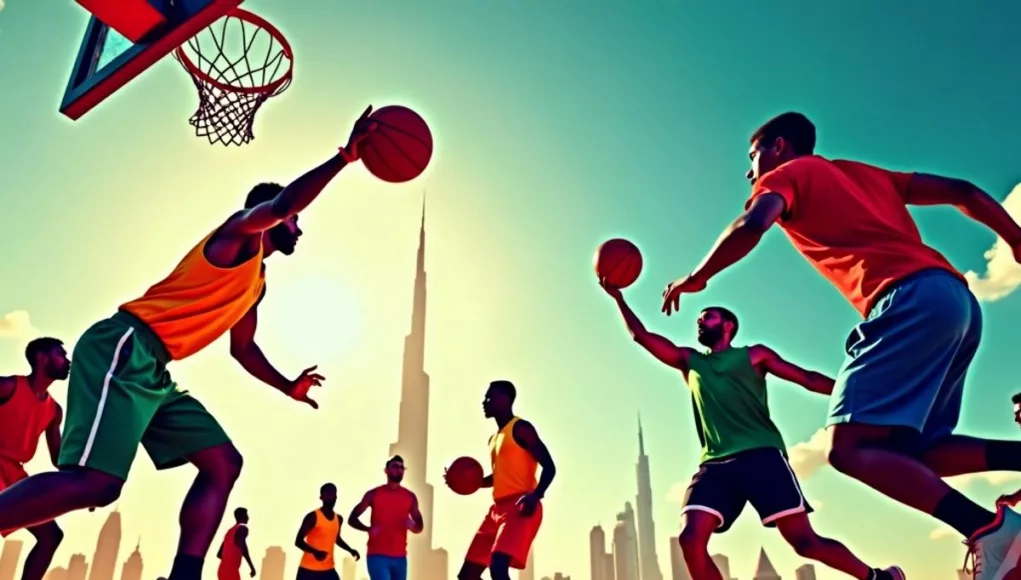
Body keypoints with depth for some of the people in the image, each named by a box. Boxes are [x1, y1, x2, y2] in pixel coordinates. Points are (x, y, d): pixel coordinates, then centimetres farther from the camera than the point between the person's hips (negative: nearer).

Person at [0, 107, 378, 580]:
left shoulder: (257, 280, 25)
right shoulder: (239, 235, 0)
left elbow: (242, 347, 35)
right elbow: (280, 203, -23)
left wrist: (289, 387, 33)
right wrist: (346, 155, -19)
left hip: (153, 371, 10)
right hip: (125, 349, -10)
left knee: (224, 464, 5)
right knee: (96, 482, -23)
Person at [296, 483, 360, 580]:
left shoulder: (338, 519, 8)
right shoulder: (313, 517, -13)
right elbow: (298, 541, -15)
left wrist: (350, 550, 12)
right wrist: (314, 551, -32)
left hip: (328, 569, 6)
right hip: (308, 569, -6)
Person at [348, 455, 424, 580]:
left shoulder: (410, 496, 9)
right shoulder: (373, 494, 2)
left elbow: (420, 527, 13)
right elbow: (352, 519, 3)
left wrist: (412, 526, -12)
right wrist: (368, 529, -17)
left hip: (400, 557, 4)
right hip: (377, 556, -4)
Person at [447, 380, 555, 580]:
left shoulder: (520, 428, -4)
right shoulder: (494, 438, 22)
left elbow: (549, 466, -12)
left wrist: (535, 496, -29)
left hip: (520, 508, -10)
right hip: (498, 509, 10)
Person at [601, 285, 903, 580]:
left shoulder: (754, 355, 15)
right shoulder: (689, 361, 23)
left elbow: (808, 378, 12)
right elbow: (641, 335, 22)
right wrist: (618, 296, 16)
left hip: (761, 455, -3)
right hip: (715, 464, 3)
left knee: (804, 541, -6)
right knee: (690, 538, -18)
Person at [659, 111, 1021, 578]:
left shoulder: (785, 174, 11)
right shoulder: (866, 174, 32)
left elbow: (751, 226, -10)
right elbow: (964, 192, 27)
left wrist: (695, 278, 2)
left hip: (911, 300, -8)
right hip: (958, 298, 8)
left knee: (850, 448, -11)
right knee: (904, 452, 11)